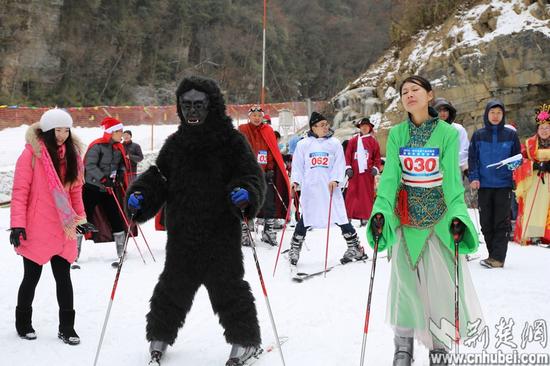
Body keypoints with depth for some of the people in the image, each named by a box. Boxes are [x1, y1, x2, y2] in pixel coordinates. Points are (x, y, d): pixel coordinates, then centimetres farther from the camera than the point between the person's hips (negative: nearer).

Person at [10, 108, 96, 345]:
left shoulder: (72, 155, 8)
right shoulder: (32, 154, -9)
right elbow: (20, 191, -10)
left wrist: (80, 219, 10)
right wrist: (17, 224, -15)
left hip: (63, 229, 4)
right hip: (36, 230, -4)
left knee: (64, 278, 6)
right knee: (32, 278, 9)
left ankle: (66, 328, 16)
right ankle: (23, 323, 28)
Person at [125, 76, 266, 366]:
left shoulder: (232, 141, -4)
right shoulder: (175, 144, 10)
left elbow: (252, 175, -6)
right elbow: (159, 177, 13)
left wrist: (245, 194, -28)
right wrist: (140, 195, -6)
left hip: (221, 231, -4)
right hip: (181, 232, 4)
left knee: (227, 286, 1)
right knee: (172, 286, 14)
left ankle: (246, 340, 18)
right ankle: (160, 335, 34)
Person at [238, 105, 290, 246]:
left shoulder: (268, 131, 10)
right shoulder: (243, 130, 3)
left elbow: (273, 152, 9)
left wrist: (270, 170, -1)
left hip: (265, 173, 3)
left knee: (270, 203, 2)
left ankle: (269, 231, 11)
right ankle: (244, 232, 9)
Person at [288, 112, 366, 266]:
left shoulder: (334, 143, 6)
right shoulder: (303, 144, 7)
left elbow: (340, 164, 3)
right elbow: (297, 165, 10)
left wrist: (335, 180, -12)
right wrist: (296, 181, -3)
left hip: (330, 188, 0)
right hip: (310, 188, 0)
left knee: (340, 216, -1)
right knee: (306, 219, 2)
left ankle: (355, 247, 11)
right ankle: (294, 249, 19)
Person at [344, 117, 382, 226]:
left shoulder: (373, 142, 9)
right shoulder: (353, 141, 10)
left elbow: (377, 157, 9)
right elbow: (348, 155, 8)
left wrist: (376, 168, -5)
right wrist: (348, 168, -2)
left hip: (368, 173, 0)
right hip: (354, 173, 0)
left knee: (367, 194, -1)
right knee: (351, 194, -3)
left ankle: (365, 217, 3)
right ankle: (348, 216, 0)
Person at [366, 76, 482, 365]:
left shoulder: (447, 133, -3)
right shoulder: (396, 134, 3)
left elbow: (452, 178, -6)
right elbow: (390, 175, -3)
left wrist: (457, 214, -17)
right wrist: (381, 210, -15)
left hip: (440, 214, -2)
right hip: (406, 214, 2)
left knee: (442, 282, -2)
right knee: (405, 280, 4)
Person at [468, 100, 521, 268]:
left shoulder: (511, 134, 4)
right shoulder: (478, 135, 6)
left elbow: (518, 156, 11)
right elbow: (472, 158, 6)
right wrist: (473, 177, -7)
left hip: (504, 185, -2)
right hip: (484, 185, 2)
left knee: (502, 223, -4)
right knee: (486, 223, 5)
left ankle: (497, 258, -4)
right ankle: (494, 256, 14)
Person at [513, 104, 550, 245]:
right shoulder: (529, 144, 8)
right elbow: (520, 160, 1)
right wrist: (533, 165, -14)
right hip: (533, 183, -1)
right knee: (531, 208, -8)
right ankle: (531, 235, -7)